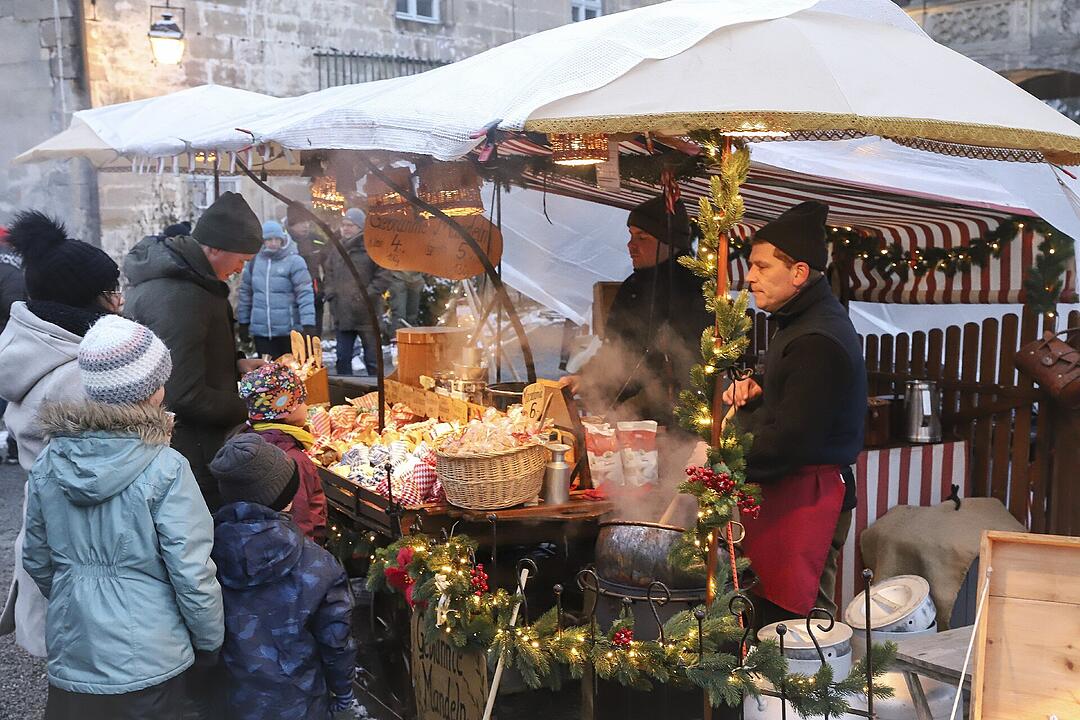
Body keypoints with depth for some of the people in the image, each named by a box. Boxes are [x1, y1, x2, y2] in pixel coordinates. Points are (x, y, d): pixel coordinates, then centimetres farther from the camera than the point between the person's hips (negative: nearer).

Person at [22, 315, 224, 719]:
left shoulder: (48, 463, -6)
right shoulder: (164, 469, -21)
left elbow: (37, 561, 7)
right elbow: (192, 574, -18)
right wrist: (211, 640, -2)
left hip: (70, 653, 4)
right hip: (147, 661, -4)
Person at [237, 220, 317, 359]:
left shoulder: (294, 261, -6)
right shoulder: (254, 262, 6)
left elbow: (305, 295, -12)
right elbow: (245, 293, 14)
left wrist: (308, 324, -19)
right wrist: (243, 323, 13)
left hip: (289, 331, -3)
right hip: (260, 331, 3)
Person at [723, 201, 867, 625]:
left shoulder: (818, 341, -19)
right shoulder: (802, 322, 16)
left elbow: (790, 440, -23)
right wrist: (755, 393, 8)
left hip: (805, 498, -10)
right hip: (787, 490, 10)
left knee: (791, 618, -6)